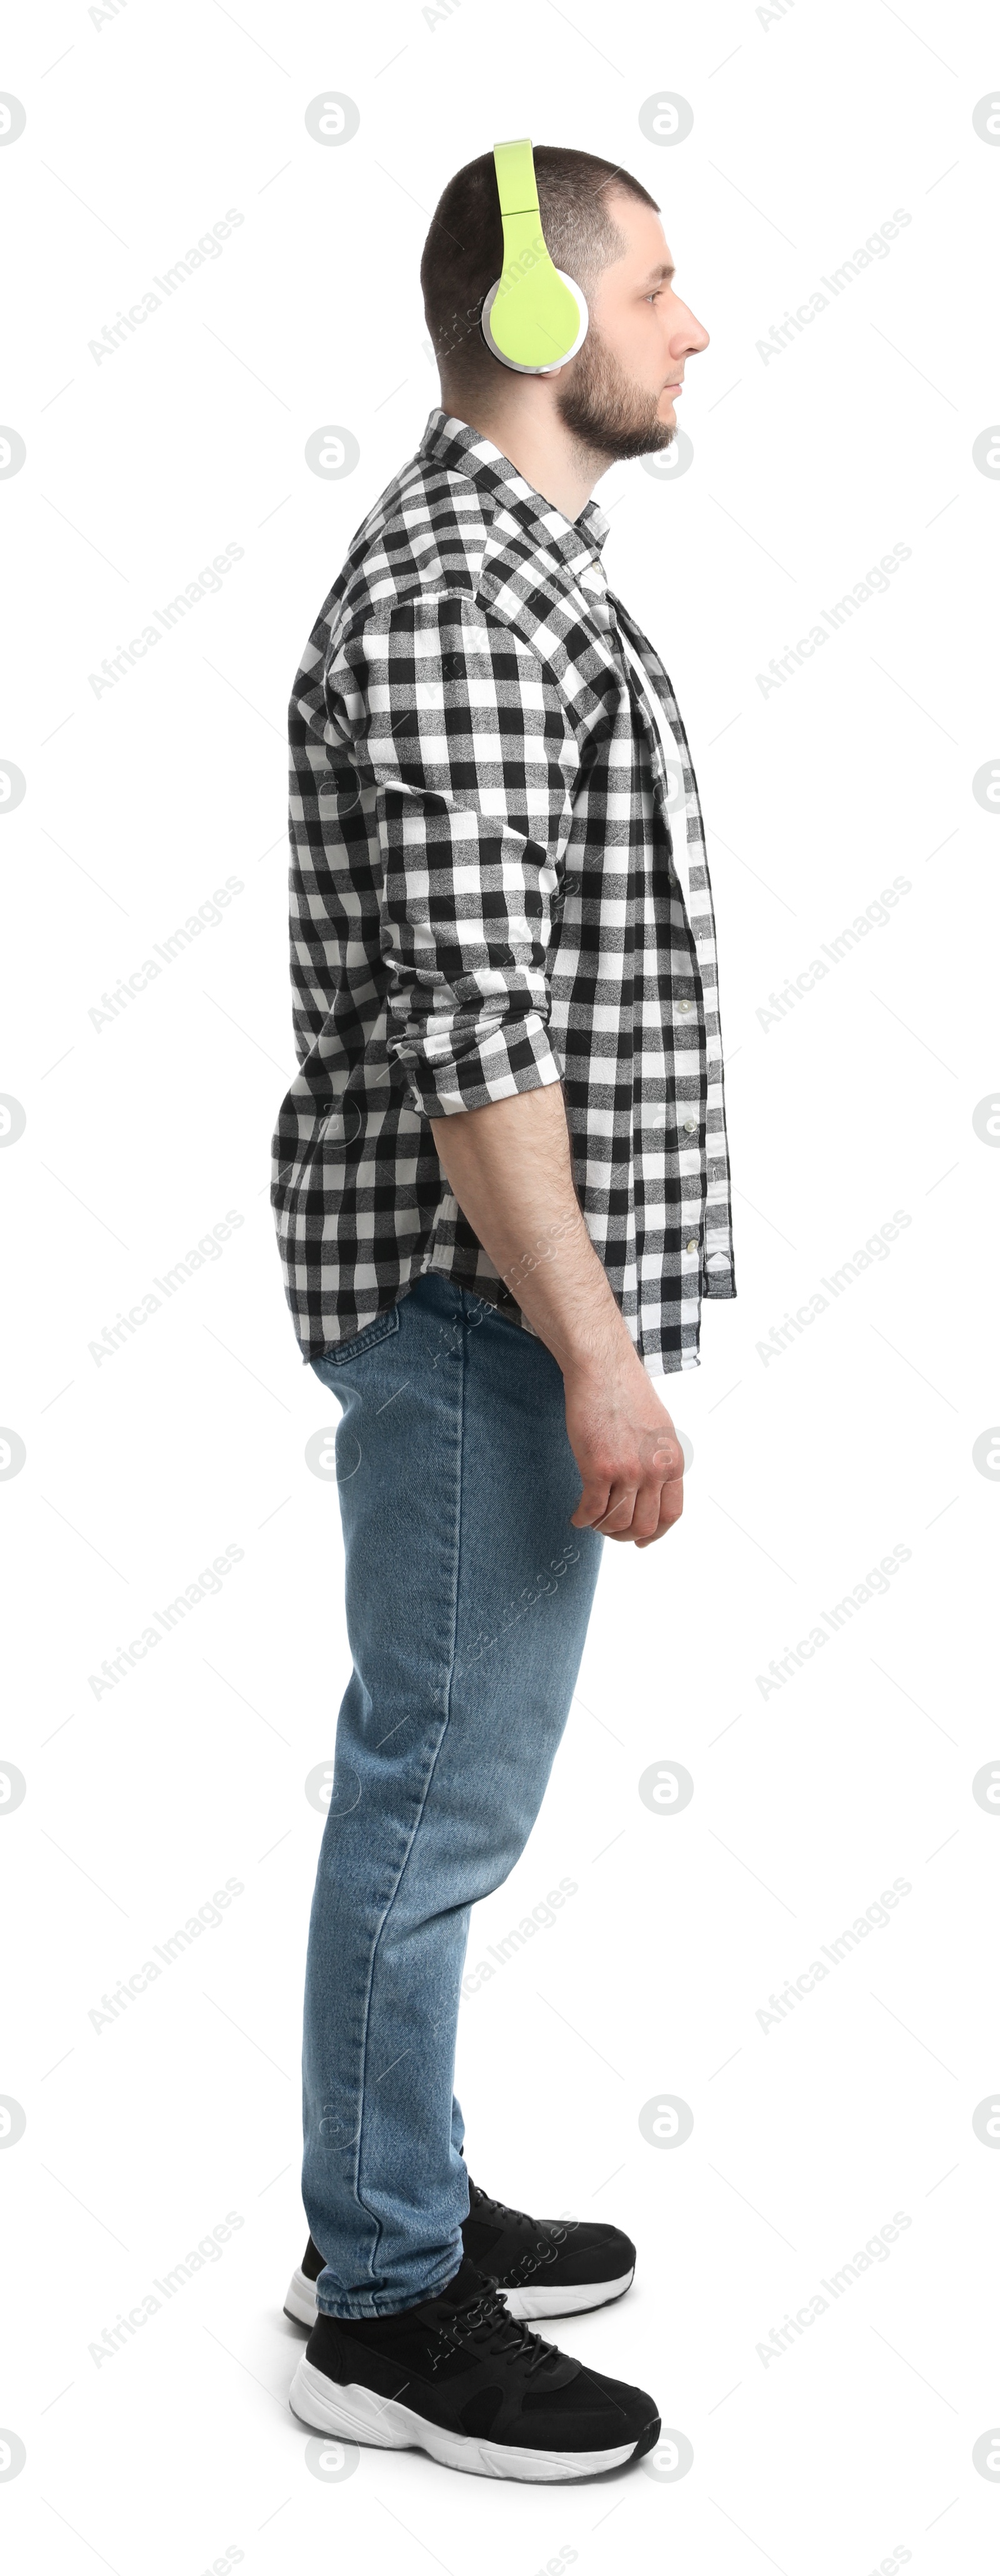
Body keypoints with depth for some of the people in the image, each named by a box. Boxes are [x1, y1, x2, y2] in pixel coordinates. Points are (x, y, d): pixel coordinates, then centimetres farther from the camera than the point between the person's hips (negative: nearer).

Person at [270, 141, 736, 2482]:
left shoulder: (513, 565, 15)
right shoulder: (459, 598, -18)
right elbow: (467, 1024, -24)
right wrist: (597, 1351, -23)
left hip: (501, 1289, 10)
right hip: (480, 1300, -10)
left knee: (443, 1780, 18)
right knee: (439, 1797, 0)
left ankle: (399, 2198, 33)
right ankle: (383, 2312, 15)